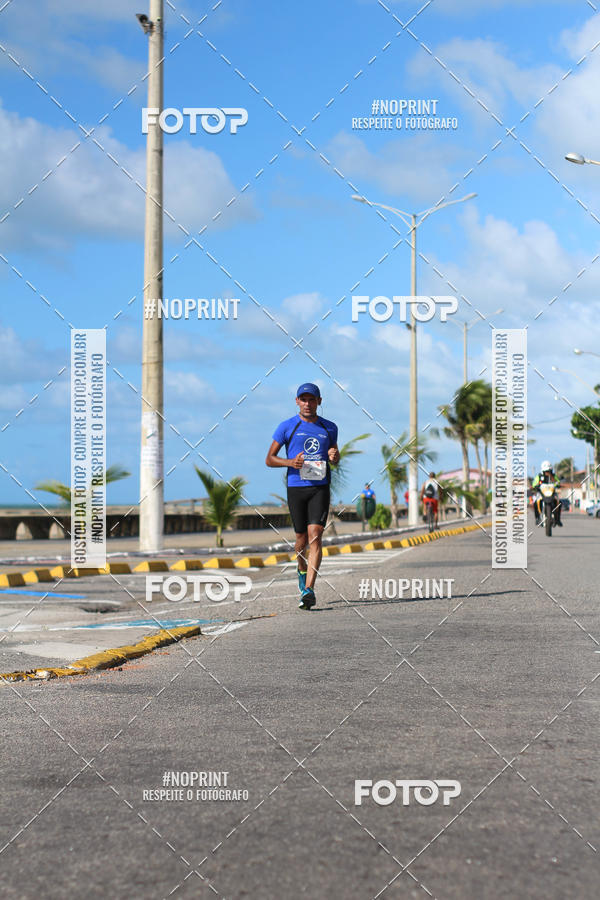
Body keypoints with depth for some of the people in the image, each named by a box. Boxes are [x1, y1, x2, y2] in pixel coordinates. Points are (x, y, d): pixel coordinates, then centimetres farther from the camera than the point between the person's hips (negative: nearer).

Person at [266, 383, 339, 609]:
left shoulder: (329, 428, 12)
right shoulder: (287, 427, 4)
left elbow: (335, 460, 24)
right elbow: (269, 459, 5)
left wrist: (334, 457, -1)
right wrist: (290, 462, -13)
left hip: (320, 487, 0)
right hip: (296, 487, 0)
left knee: (315, 535, -14)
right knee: (302, 537, 8)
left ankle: (308, 589, -19)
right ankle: (302, 571, 39)